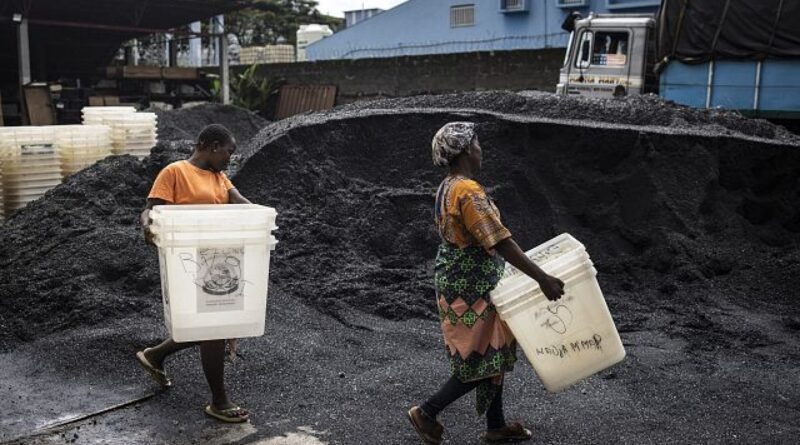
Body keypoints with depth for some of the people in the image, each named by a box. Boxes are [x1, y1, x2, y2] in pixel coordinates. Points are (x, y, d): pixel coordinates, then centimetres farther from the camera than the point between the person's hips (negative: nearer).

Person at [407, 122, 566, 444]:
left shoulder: (446, 189, 9)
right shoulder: (468, 191, -22)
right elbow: (500, 241, -28)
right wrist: (542, 278, -28)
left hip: (457, 281, 10)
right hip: (470, 289, -10)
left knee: (492, 354, 17)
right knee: (482, 360, 2)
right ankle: (427, 412, 11)